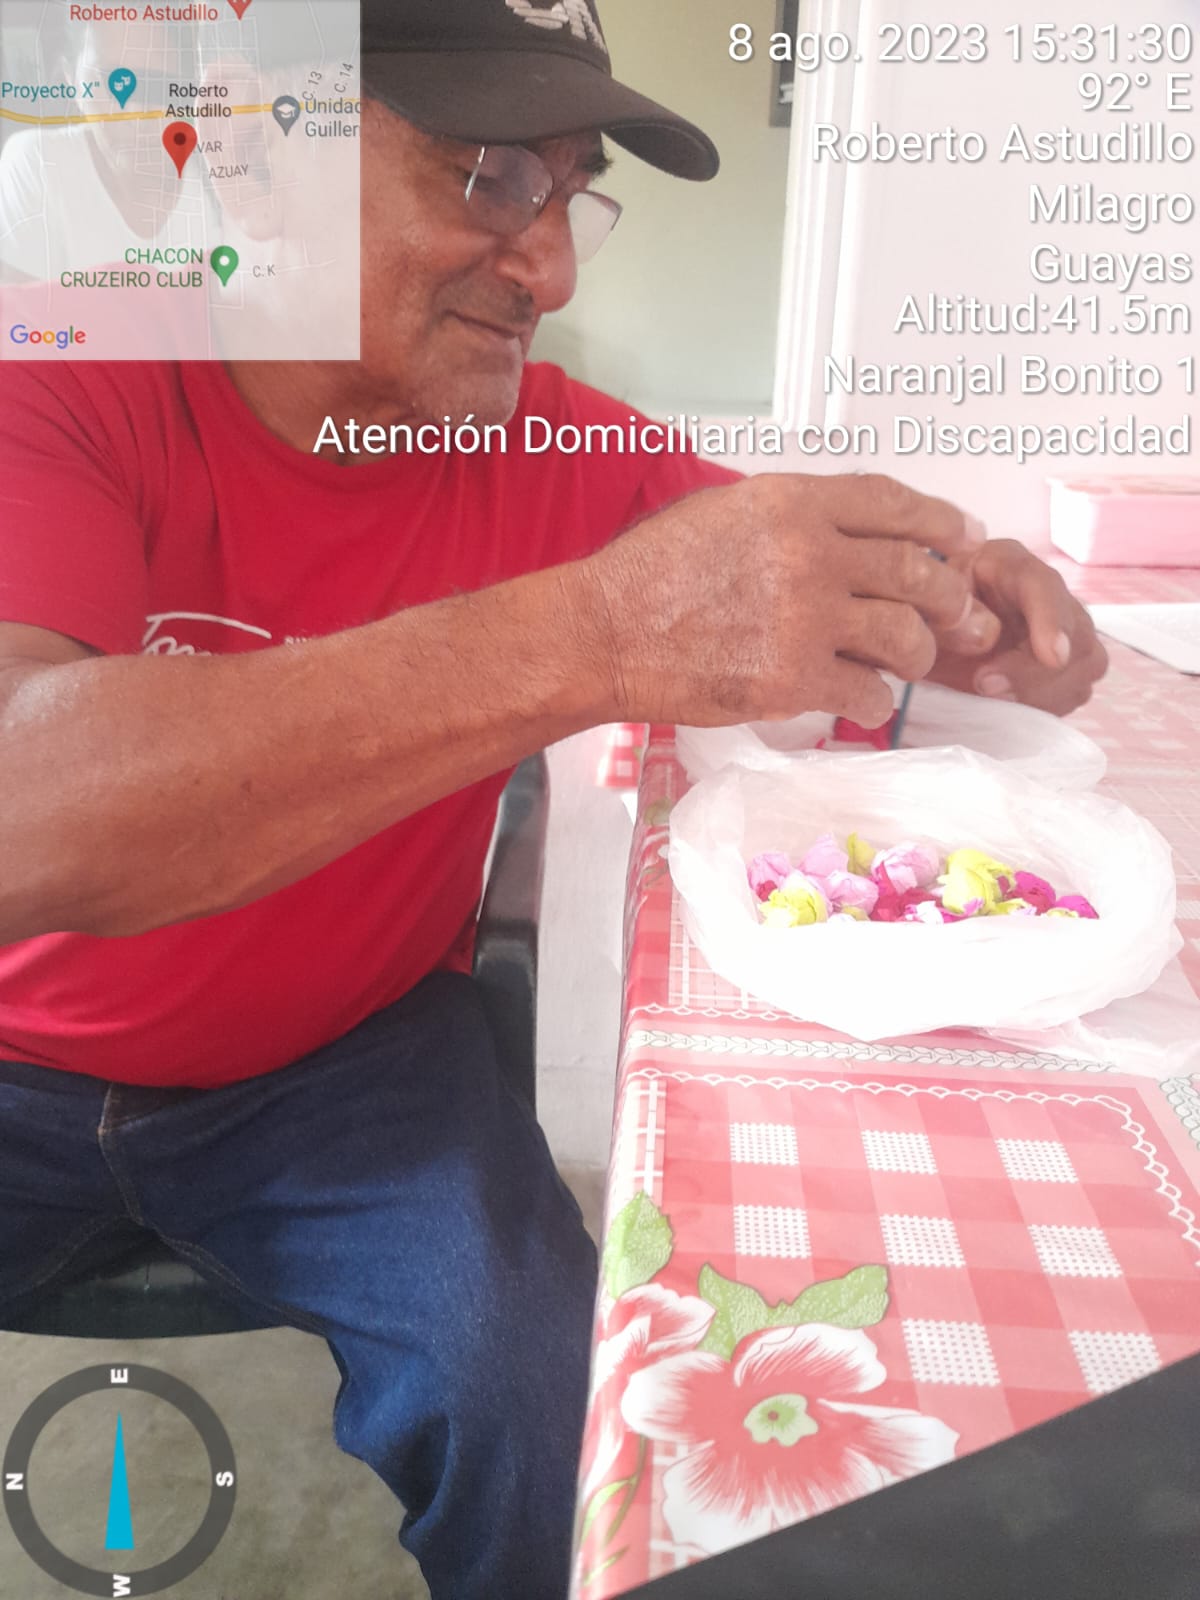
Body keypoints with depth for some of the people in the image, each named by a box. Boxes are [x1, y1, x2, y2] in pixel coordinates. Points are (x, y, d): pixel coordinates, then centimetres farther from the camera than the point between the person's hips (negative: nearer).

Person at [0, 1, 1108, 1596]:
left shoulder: (556, 444, -8)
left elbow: (783, 587, 4)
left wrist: (946, 607, -21)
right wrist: (595, 637, -44)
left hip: (349, 1051, 2)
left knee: (529, 1382, -19)